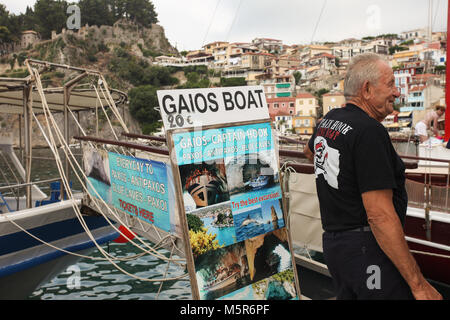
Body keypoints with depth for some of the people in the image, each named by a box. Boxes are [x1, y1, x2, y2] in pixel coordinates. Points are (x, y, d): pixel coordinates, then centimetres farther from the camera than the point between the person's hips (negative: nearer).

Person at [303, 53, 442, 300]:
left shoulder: (328, 121, 8)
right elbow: (380, 216, -24)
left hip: (332, 243, 9)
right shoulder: (369, 131, -19)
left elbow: (310, 151, 32)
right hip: (367, 250, -9)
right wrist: (419, 285, -19)